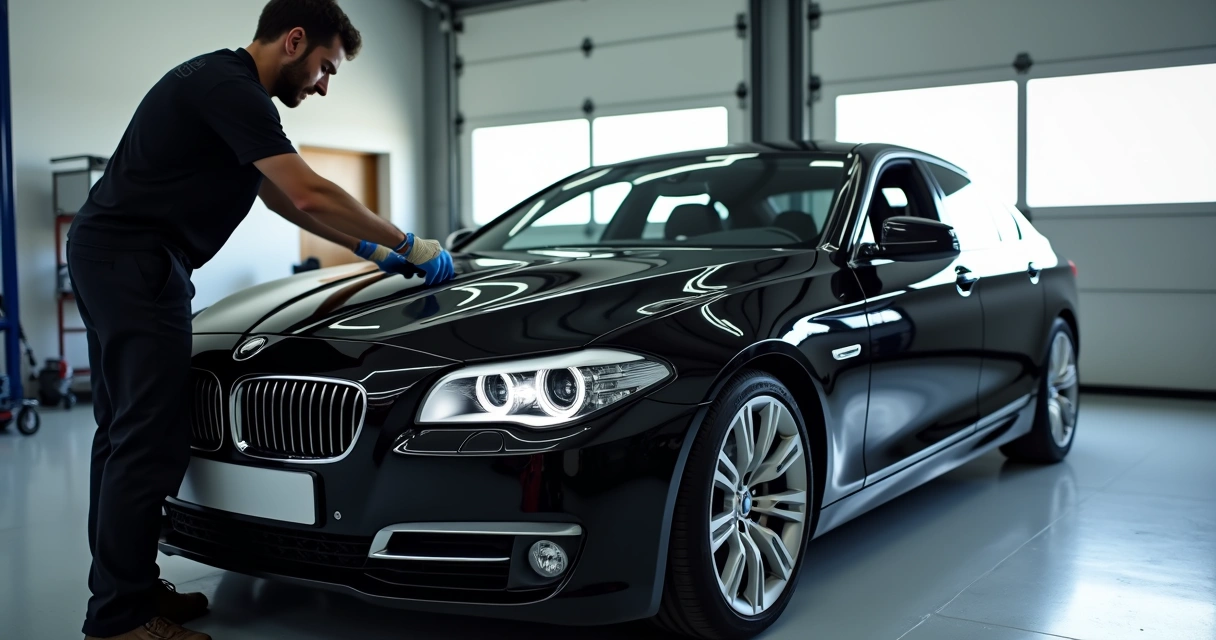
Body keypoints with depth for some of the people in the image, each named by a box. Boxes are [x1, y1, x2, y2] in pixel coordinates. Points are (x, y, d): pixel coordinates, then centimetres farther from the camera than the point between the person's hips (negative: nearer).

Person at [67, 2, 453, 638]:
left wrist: (369, 248, 20)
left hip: (104, 253, 11)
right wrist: (410, 246, -13)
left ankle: (123, 587, 24)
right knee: (151, 439, -9)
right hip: (133, 261, -11)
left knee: (124, 432, 14)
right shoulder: (231, 89, -15)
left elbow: (282, 198, 22)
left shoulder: (221, 84, 18)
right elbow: (309, 196, -23)